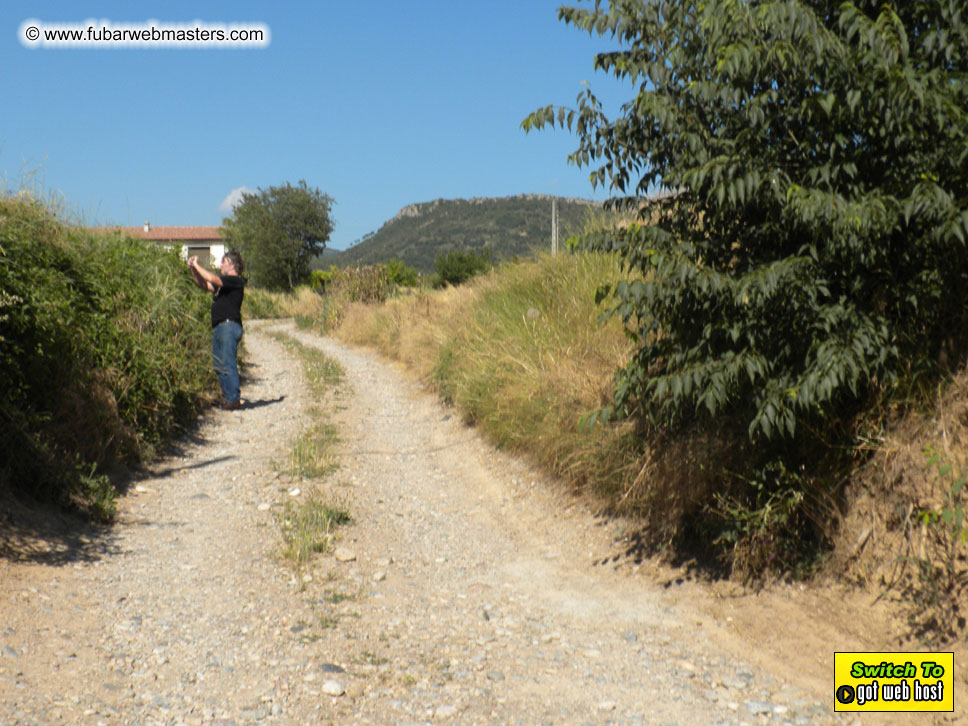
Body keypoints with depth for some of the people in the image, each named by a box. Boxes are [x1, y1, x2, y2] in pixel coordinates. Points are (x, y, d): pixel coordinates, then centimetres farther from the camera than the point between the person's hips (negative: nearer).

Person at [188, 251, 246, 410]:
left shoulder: (236, 281, -9)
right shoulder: (225, 282, 21)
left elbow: (212, 279, -20)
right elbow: (204, 285, 27)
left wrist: (197, 265, -7)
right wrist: (193, 270, 13)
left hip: (229, 326, -10)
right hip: (219, 327, 10)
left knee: (228, 364, -10)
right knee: (218, 364, 13)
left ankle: (234, 400, -7)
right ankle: (227, 396, 19)